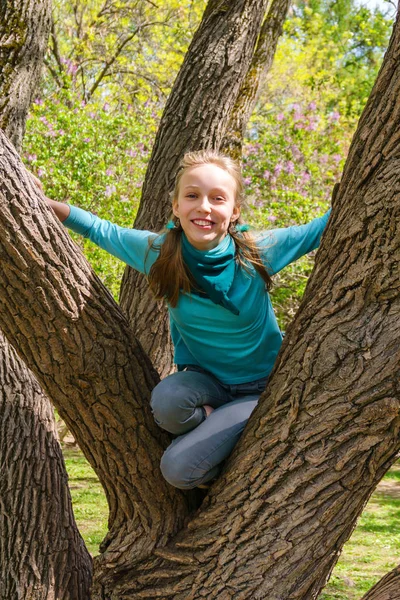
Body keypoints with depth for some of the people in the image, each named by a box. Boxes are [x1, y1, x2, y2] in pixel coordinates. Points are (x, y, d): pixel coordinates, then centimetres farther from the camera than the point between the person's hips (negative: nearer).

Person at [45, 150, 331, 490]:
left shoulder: (258, 252, -20)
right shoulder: (158, 251, -14)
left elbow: (319, 229, -8)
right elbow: (99, 229, 1)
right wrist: (44, 204, -10)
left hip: (259, 387, -3)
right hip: (205, 380, 3)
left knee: (179, 468, -22)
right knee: (166, 401, -35)